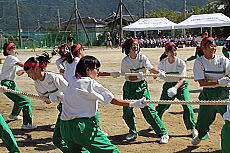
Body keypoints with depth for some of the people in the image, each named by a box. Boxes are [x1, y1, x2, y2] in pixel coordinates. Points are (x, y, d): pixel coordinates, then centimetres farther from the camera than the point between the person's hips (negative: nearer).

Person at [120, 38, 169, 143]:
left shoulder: (142, 58, -5)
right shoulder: (125, 61, -7)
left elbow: (151, 68, -19)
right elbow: (129, 77, -11)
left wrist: (159, 72, -39)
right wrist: (138, 76, -31)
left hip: (141, 85, -1)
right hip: (129, 86, 1)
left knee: (148, 110, -11)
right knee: (127, 112, 3)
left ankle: (163, 133, -3)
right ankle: (133, 132, 29)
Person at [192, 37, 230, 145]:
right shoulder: (199, 62, -5)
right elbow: (201, 82, -12)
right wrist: (218, 82, -22)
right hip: (207, 94, 0)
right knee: (203, 119, 10)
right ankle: (201, 135, 43)